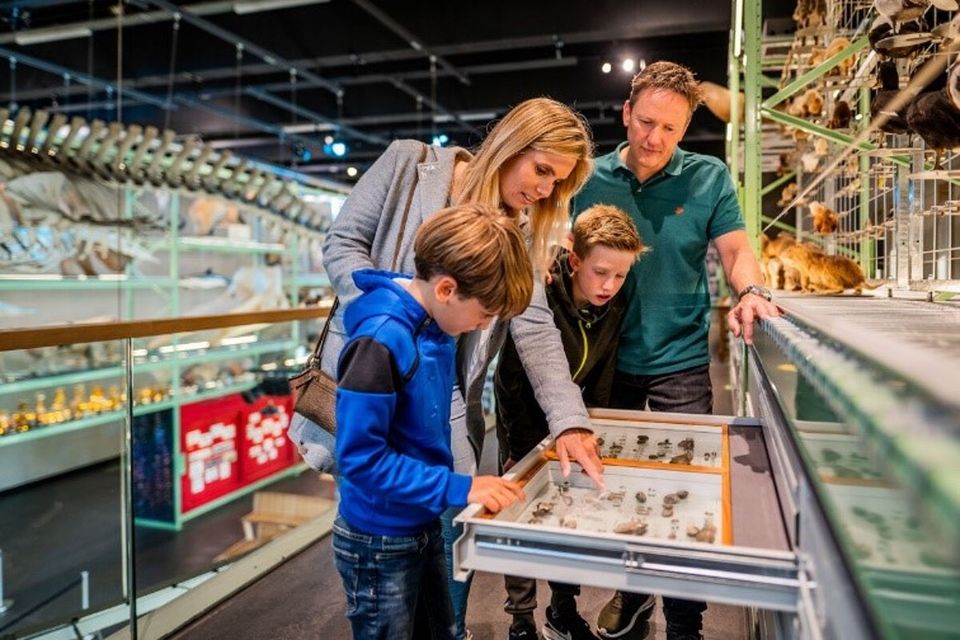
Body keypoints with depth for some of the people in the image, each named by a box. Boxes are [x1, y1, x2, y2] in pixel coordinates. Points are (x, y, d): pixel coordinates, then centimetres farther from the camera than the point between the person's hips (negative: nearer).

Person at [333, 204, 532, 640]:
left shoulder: (436, 325, -3)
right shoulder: (381, 341, -29)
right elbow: (361, 458, -28)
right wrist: (459, 488, -26)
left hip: (423, 526, 8)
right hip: (380, 541, -8)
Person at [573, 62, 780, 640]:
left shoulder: (709, 178, -4)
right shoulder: (591, 179, 1)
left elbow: (736, 250, -6)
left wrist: (750, 292, -25)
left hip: (680, 361, -2)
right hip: (611, 359, 3)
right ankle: (631, 592, 40)